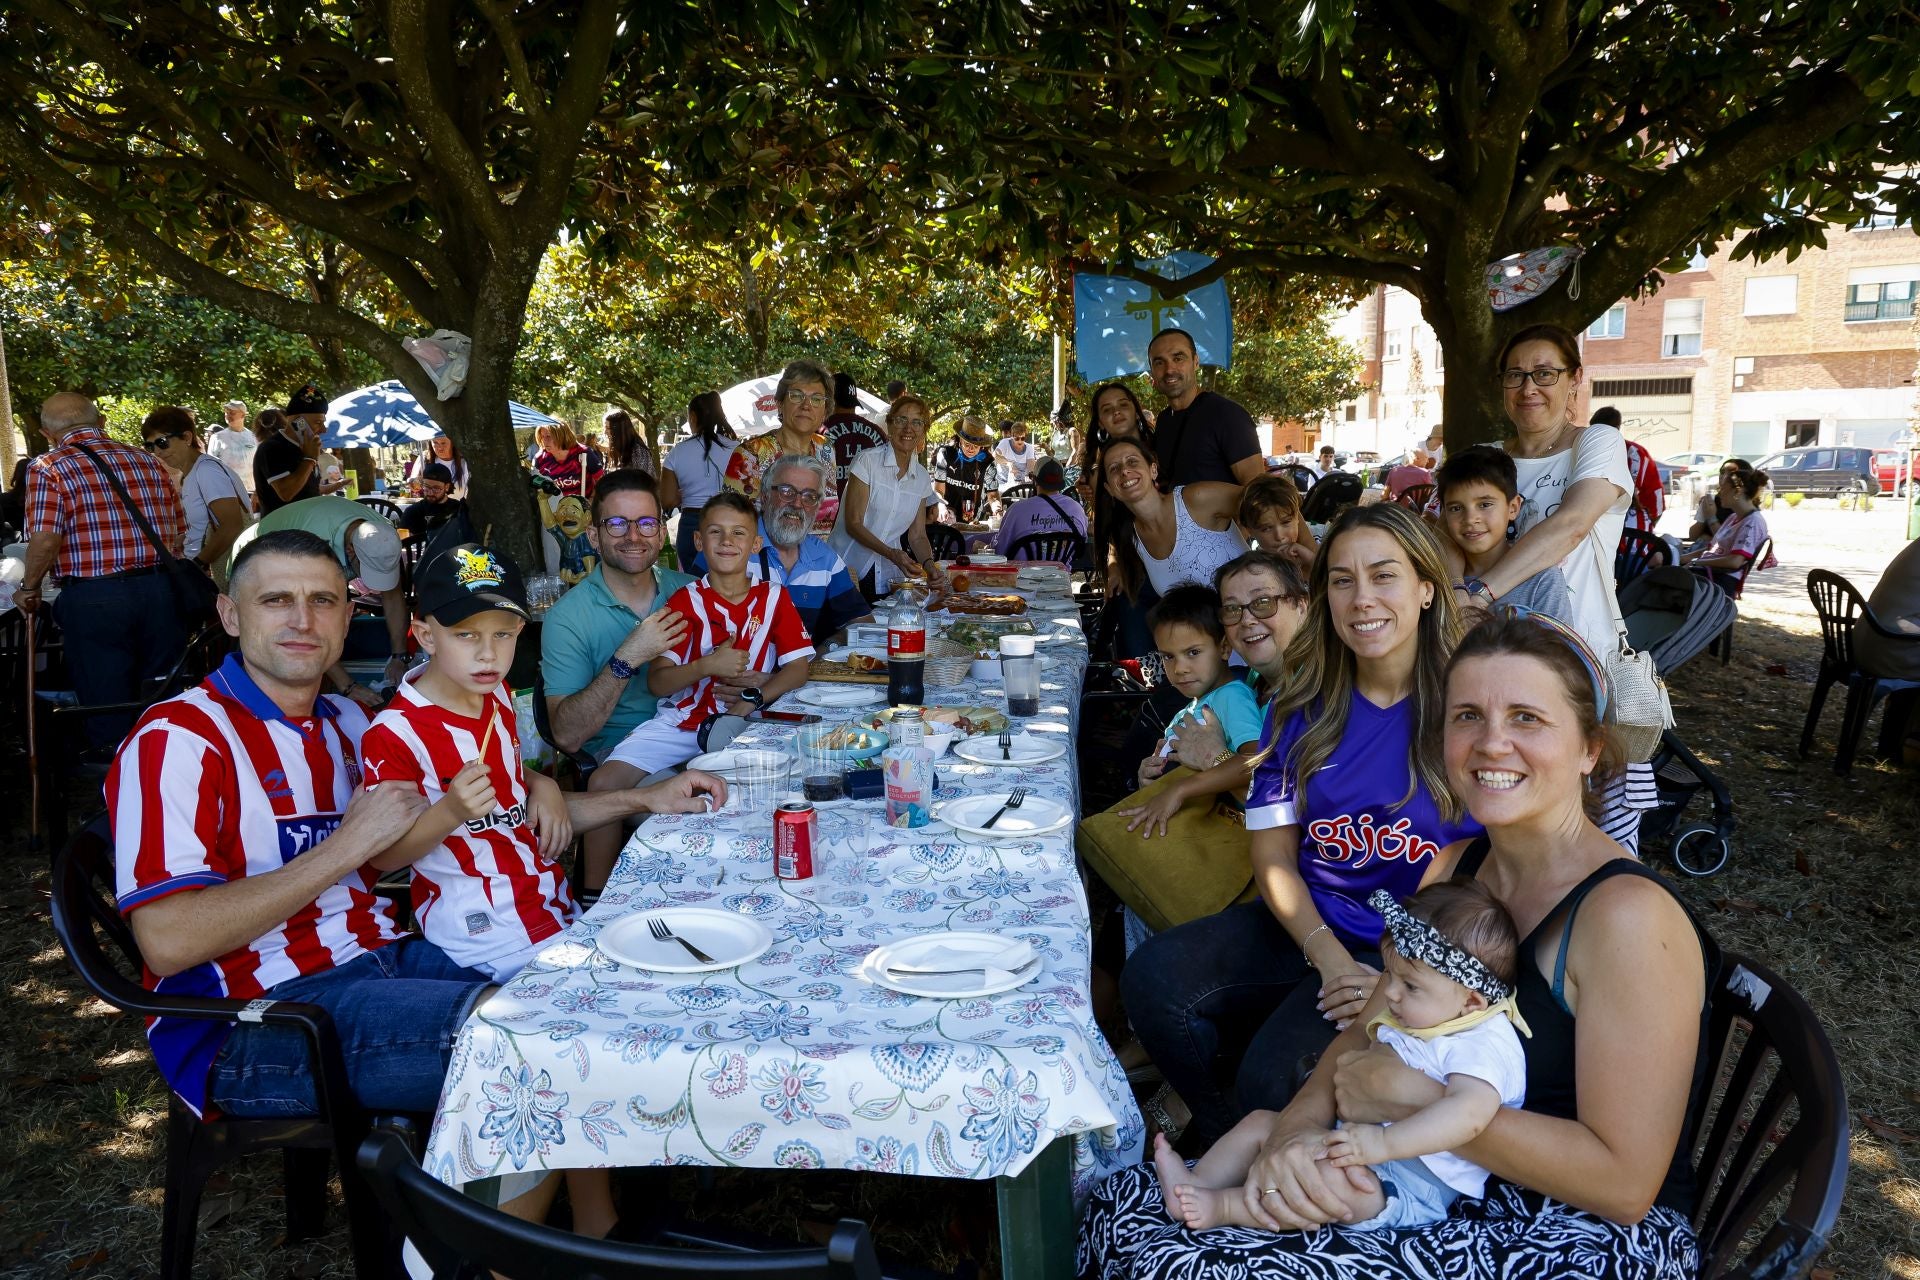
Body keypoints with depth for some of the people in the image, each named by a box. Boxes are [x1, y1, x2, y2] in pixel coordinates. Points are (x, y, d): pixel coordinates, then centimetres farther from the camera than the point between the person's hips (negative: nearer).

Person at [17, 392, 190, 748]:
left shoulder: (48, 468, -4)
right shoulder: (149, 462, 10)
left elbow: (45, 540, -15)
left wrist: (28, 589, 1)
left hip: (93, 598, -4)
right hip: (161, 592, 4)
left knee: (108, 711, 8)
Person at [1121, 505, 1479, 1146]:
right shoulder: (1302, 708, 3)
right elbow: (1274, 858, 2)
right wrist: (1328, 957, -15)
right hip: (1309, 924, 4)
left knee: (1274, 1074, -27)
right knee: (1153, 975, -19)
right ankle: (1223, 1133, 8)